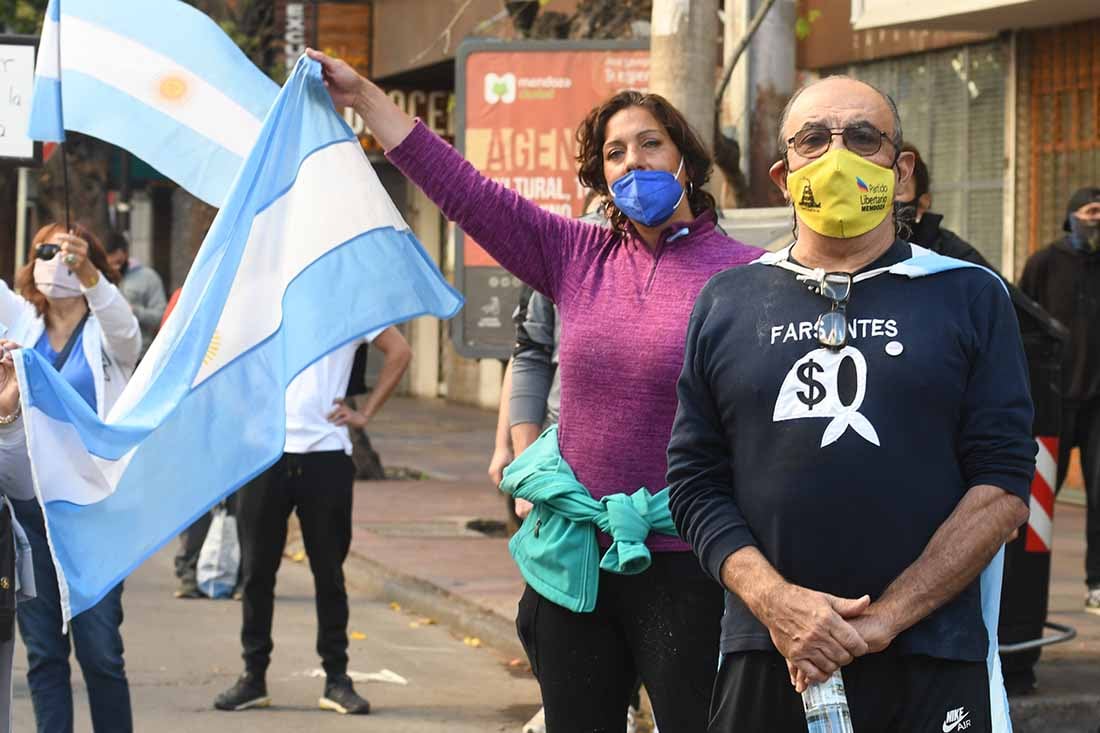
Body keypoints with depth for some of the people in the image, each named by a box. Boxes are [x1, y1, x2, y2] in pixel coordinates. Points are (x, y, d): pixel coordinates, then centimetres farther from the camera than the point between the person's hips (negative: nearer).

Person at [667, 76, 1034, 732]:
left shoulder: (970, 297, 3)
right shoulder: (726, 302, 9)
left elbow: (1003, 487, -3)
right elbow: (695, 483, 6)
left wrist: (883, 619, -12)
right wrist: (776, 601, -10)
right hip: (764, 664, 2)